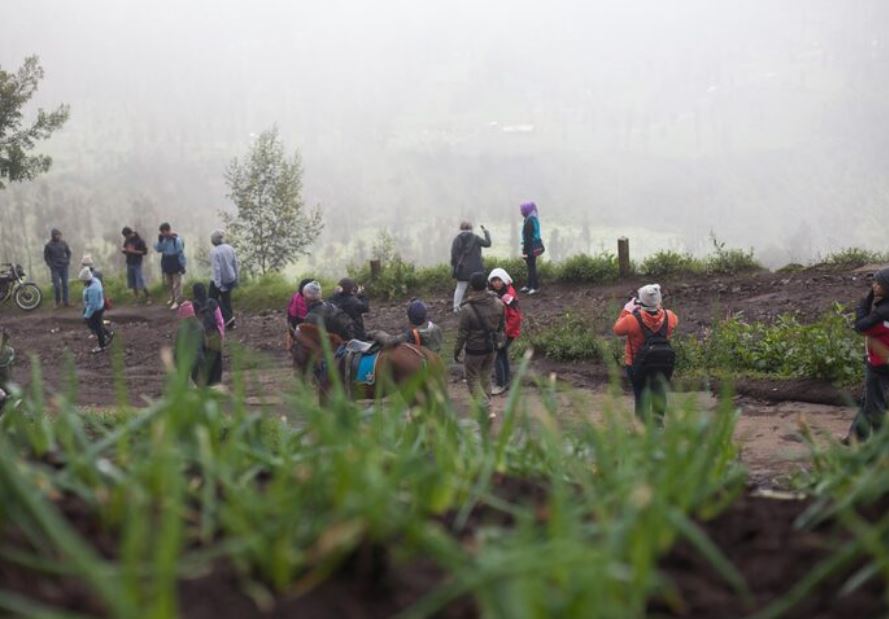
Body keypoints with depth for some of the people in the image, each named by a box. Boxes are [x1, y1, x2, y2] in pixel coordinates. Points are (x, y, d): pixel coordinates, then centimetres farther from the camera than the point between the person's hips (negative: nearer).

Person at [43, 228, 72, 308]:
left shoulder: (63, 243, 4)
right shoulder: (48, 246, -3)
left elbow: (68, 252, 17)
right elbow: (46, 257, 4)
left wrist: (68, 261, 5)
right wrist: (51, 265, -7)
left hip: (64, 267, 3)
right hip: (55, 268, -3)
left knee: (65, 285, 4)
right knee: (57, 286, -9)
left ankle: (65, 301, 10)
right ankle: (58, 301, 10)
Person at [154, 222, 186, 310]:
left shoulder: (177, 240, -19)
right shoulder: (163, 239, 2)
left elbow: (181, 254, -16)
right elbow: (158, 249, 3)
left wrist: (182, 266, -14)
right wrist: (160, 241, -12)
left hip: (175, 266, -7)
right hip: (167, 266, 8)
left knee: (176, 285, -1)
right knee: (168, 284, 20)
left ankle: (177, 302, 5)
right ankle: (172, 298, 38)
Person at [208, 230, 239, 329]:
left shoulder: (214, 252, -21)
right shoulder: (230, 248, -2)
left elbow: (216, 269, -23)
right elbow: (236, 264, 5)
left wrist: (218, 284, -19)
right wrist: (236, 278, 16)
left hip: (220, 280, -6)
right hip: (231, 279, 6)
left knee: (213, 298, 14)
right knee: (226, 299, 19)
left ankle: (228, 317, 1)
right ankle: (230, 323, 23)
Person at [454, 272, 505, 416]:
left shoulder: (467, 309, -24)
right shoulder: (498, 304, -7)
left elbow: (462, 334, -16)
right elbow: (501, 326, 6)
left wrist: (457, 351, -3)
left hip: (475, 350, -5)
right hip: (492, 348, 5)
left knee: (473, 380, 10)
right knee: (486, 377, 21)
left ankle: (486, 409, 0)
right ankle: (485, 407, 30)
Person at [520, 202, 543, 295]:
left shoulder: (529, 222, -19)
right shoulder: (535, 219, 10)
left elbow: (527, 237, -21)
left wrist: (525, 251, -19)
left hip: (530, 248, -10)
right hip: (535, 246, 10)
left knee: (531, 267, -4)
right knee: (531, 266, 17)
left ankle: (536, 287, -1)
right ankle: (529, 285, 27)